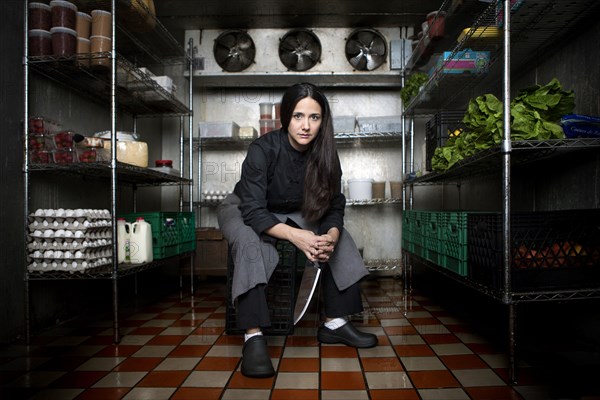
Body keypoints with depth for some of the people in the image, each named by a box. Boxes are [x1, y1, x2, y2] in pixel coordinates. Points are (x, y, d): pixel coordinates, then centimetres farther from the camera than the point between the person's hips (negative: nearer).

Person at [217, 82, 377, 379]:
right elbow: (254, 211, -33)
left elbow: (334, 208, -14)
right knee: (251, 243, -37)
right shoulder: (263, 149, -28)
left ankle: (336, 323, -7)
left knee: (341, 238, -11)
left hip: (292, 214, 5)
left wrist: (330, 236, -37)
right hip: (243, 210, -4)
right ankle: (253, 336, -36)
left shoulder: (325, 155, -15)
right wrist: (296, 235, -48)